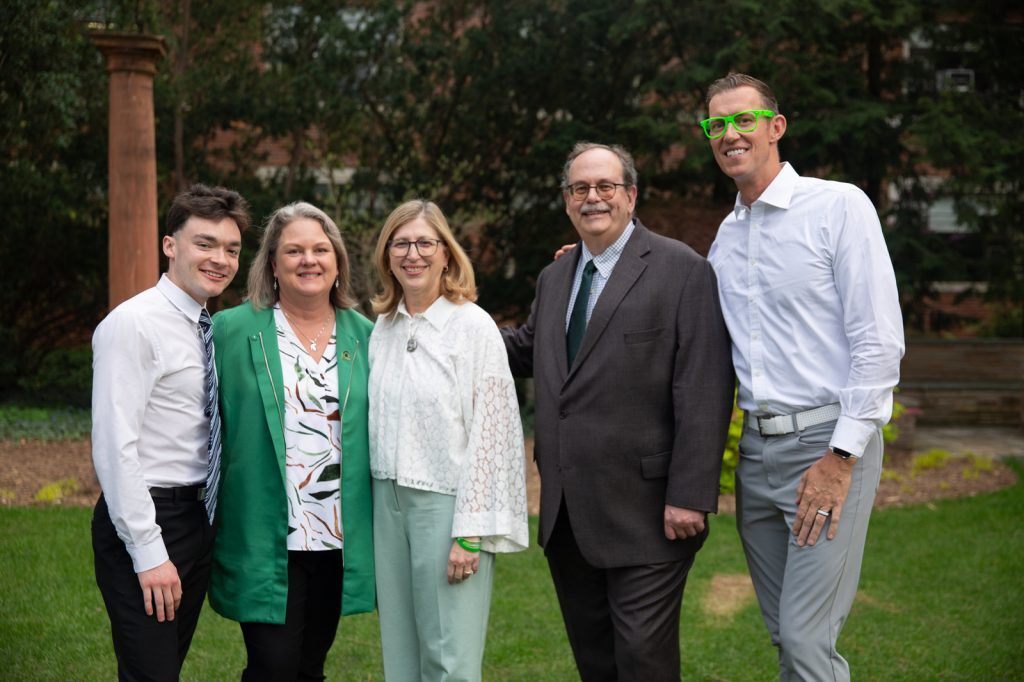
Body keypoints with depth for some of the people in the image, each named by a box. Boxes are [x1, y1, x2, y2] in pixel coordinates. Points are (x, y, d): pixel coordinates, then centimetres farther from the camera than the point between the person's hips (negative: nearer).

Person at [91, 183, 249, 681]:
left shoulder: (206, 328, 12)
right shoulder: (133, 324, -14)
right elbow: (114, 448, -19)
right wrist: (149, 553, -21)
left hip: (196, 519, 8)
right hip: (144, 521, -8)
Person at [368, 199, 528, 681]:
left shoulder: (473, 326, -7)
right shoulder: (383, 328, 10)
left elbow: (490, 433, -10)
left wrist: (470, 532, -15)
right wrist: (372, 509, 9)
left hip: (447, 501, -5)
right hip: (389, 501, 5)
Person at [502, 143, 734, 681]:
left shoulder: (682, 270, -8)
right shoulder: (554, 278, 15)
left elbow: (703, 393, -14)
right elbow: (527, 351, 28)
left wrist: (690, 496, -19)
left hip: (645, 513, -7)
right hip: (565, 514, 7)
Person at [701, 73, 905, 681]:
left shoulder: (839, 206, -6)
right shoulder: (727, 235, 14)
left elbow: (880, 341, -12)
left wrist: (841, 457, -17)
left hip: (830, 443, -6)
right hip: (757, 447, 7)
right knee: (785, 633, 11)